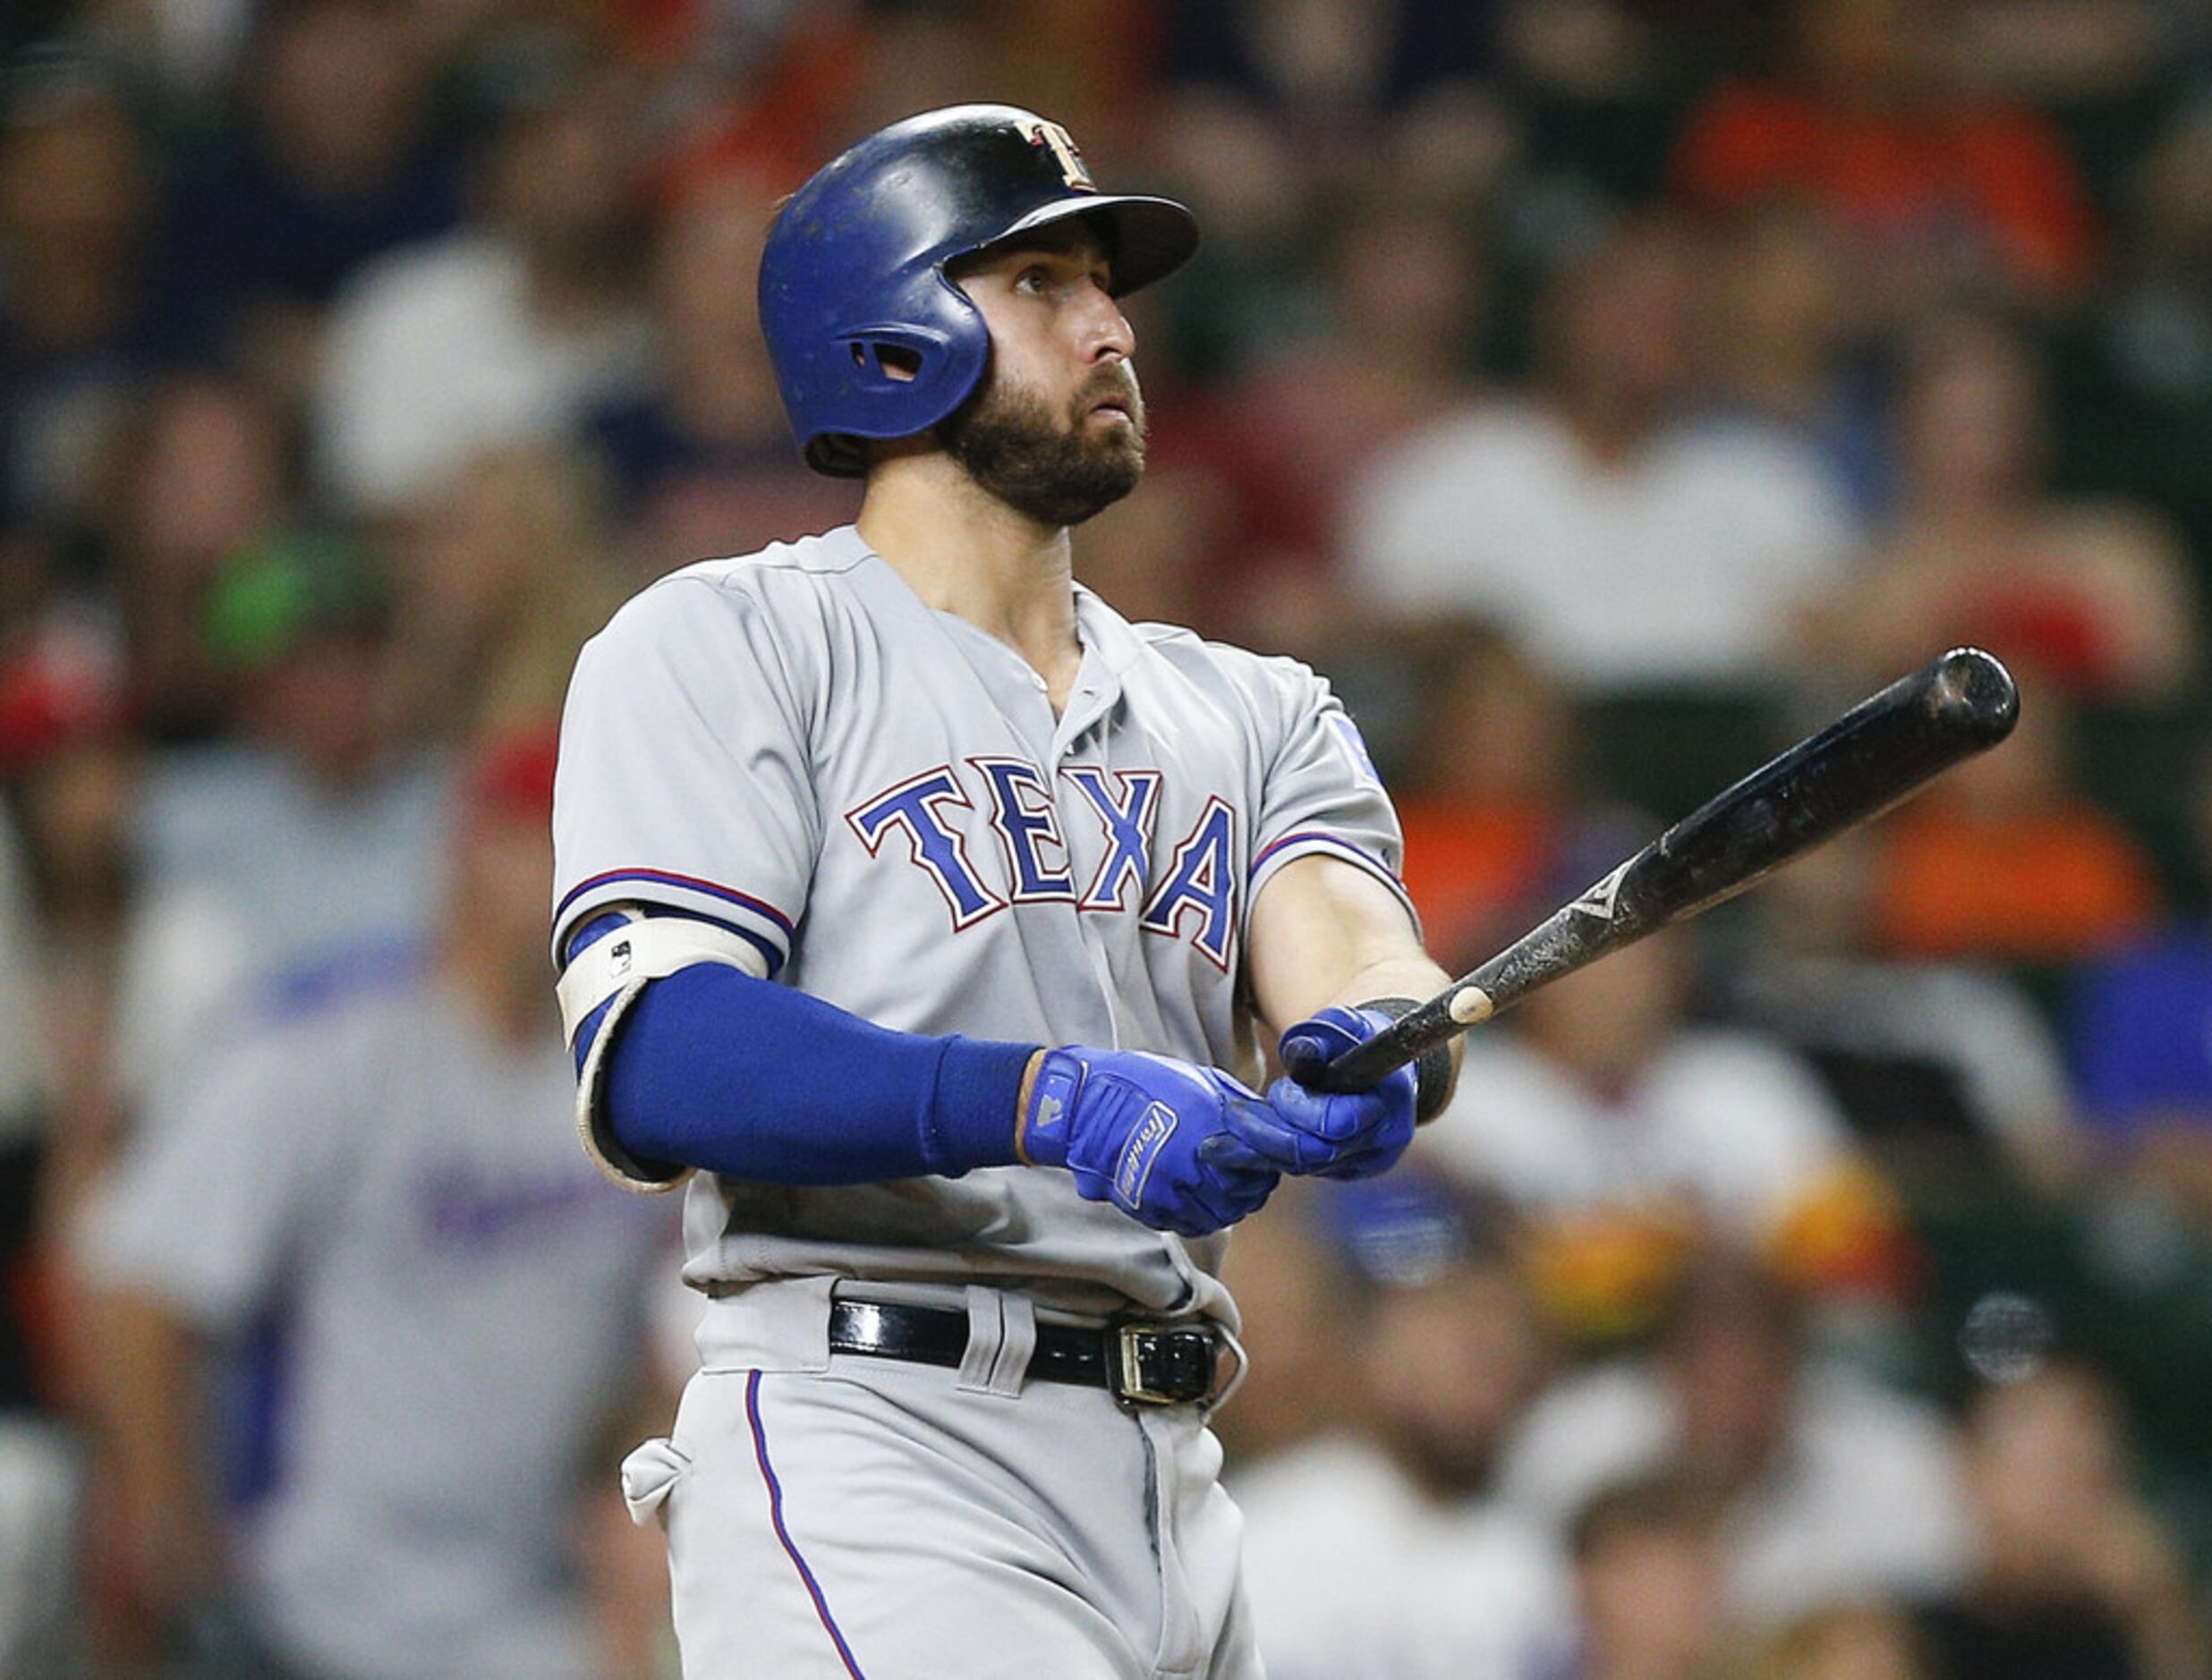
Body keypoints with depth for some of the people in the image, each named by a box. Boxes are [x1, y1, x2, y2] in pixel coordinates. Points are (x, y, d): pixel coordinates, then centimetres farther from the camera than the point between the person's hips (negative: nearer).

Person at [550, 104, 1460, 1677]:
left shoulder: (1252, 712, 21)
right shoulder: (721, 646, 3)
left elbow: (1352, 960, 2)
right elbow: (649, 1063, -11)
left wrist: (1371, 1050, -24)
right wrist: (1044, 1101, -24)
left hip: (1175, 1506, 6)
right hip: (867, 1465, -6)